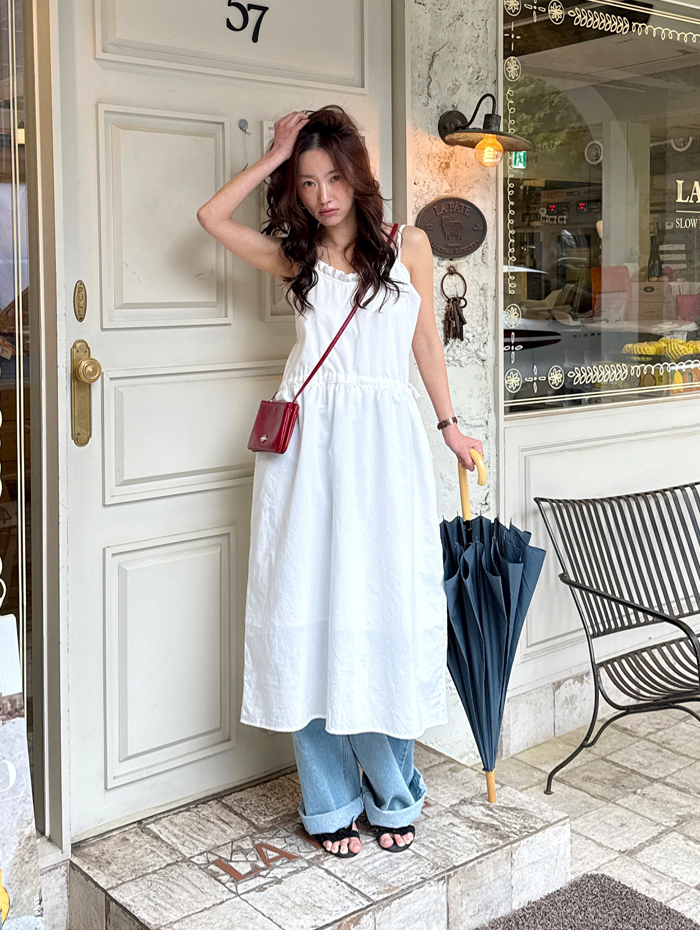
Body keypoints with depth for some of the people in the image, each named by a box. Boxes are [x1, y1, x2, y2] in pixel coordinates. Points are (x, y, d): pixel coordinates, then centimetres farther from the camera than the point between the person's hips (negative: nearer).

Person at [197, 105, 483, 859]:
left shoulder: (407, 246, 10)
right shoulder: (296, 257, 12)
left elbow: (425, 341, 16)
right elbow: (211, 217, 5)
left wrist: (450, 426, 18)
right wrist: (274, 155, 9)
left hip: (384, 441, -1)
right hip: (307, 441, 1)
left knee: (384, 610, 0)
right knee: (312, 611, 1)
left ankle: (392, 795, 18)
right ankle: (331, 803, 14)